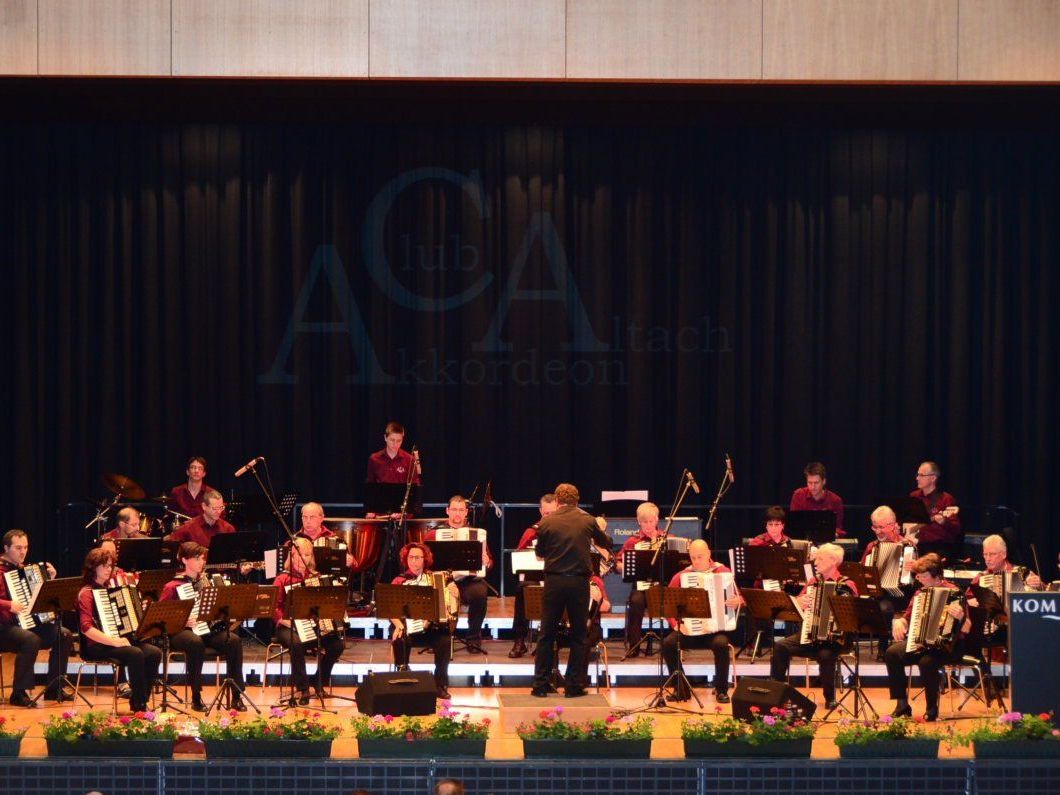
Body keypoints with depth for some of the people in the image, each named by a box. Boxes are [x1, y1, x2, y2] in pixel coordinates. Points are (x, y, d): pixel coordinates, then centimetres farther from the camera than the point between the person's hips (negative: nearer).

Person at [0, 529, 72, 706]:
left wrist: (50, 579, 12)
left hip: (29, 623, 8)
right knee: (31, 639, -36)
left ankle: (53, 688, -3)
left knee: (64, 635, -10)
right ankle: (19, 693, -28)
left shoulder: (23, 569, 18)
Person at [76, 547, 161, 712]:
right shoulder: (86, 593, -6)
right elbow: (86, 628, -19)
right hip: (97, 645, -8)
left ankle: (139, 701, -10)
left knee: (154, 653, -17)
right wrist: (113, 641, -28)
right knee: (135, 654, -32)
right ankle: (139, 706, -25)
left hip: (119, 639, 8)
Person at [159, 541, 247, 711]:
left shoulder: (205, 581, 17)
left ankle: (237, 696, -20)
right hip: (181, 632, -5)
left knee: (234, 640, -24)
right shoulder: (173, 586, -2)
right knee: (195, 642, -40)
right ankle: (196, 697, -28)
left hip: (209, 630, 5)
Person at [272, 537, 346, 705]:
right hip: (289, 628, -4)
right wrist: (283, 620, -23)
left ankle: (319, 683, 0)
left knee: (338, 644, -21)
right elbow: (273, 605, -7)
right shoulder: (283, 579, 0)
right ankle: (302, 688, -21)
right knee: (297, 643, -38)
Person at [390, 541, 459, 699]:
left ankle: (441, 685, -15)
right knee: (399, 640, -33)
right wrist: (399, 626, -21)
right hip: (410, 630, -1)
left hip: (434, 629, 1)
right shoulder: (400, 581, 5)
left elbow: (452, 604, 16)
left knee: (445, 640, -29)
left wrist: (455, 595, -7)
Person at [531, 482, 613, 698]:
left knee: (547, 634, 8)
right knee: (578, 635, 9)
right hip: (579, 581, 0)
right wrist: (600, 531, 36)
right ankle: (574, 685, 8)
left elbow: (540, 552, 9)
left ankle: (540, 685, 7)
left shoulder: (547, 523, -4)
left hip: (554, 581, 0)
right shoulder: (587, 521, -2)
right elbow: (606, 543, 15)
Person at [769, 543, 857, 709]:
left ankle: (830, 698, -16)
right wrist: (799, 602, -6)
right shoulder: (814, 582, 14)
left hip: (834, 637, -5)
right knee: (780, 646, -18)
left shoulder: (846, 585, -2)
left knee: (825, 655, -36)